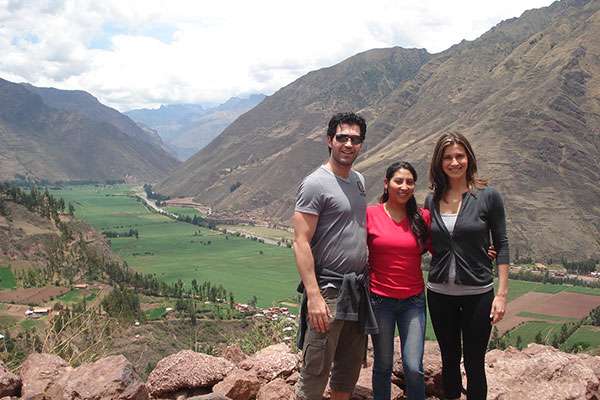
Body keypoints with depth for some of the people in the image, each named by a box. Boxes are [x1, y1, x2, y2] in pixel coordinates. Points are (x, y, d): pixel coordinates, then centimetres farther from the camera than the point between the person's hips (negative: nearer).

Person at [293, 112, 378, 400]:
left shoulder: (359, 180, 11)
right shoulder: (315, 184, -13)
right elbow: (301, 242, -18)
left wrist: (368, 275, 14)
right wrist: (313, 296, -24)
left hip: (358, 288, 8)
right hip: (328, 289, -8)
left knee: (350, 367, 19)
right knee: (316, 371, -3)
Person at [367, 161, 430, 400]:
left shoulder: (422, 217, 0)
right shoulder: (370, 214, -5)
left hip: (413, 300, 1)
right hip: (380, 300, -1)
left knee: (413, 367, -3)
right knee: (383, 366, 11)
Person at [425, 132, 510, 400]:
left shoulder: (488, 197, -7)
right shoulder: (432, 201, 3)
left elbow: (501, 246, -4)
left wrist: (502, 293, -8)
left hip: (477, 293, -3)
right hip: (439, 293, 3)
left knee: (474, 363, 7)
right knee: (449, 359, 16)